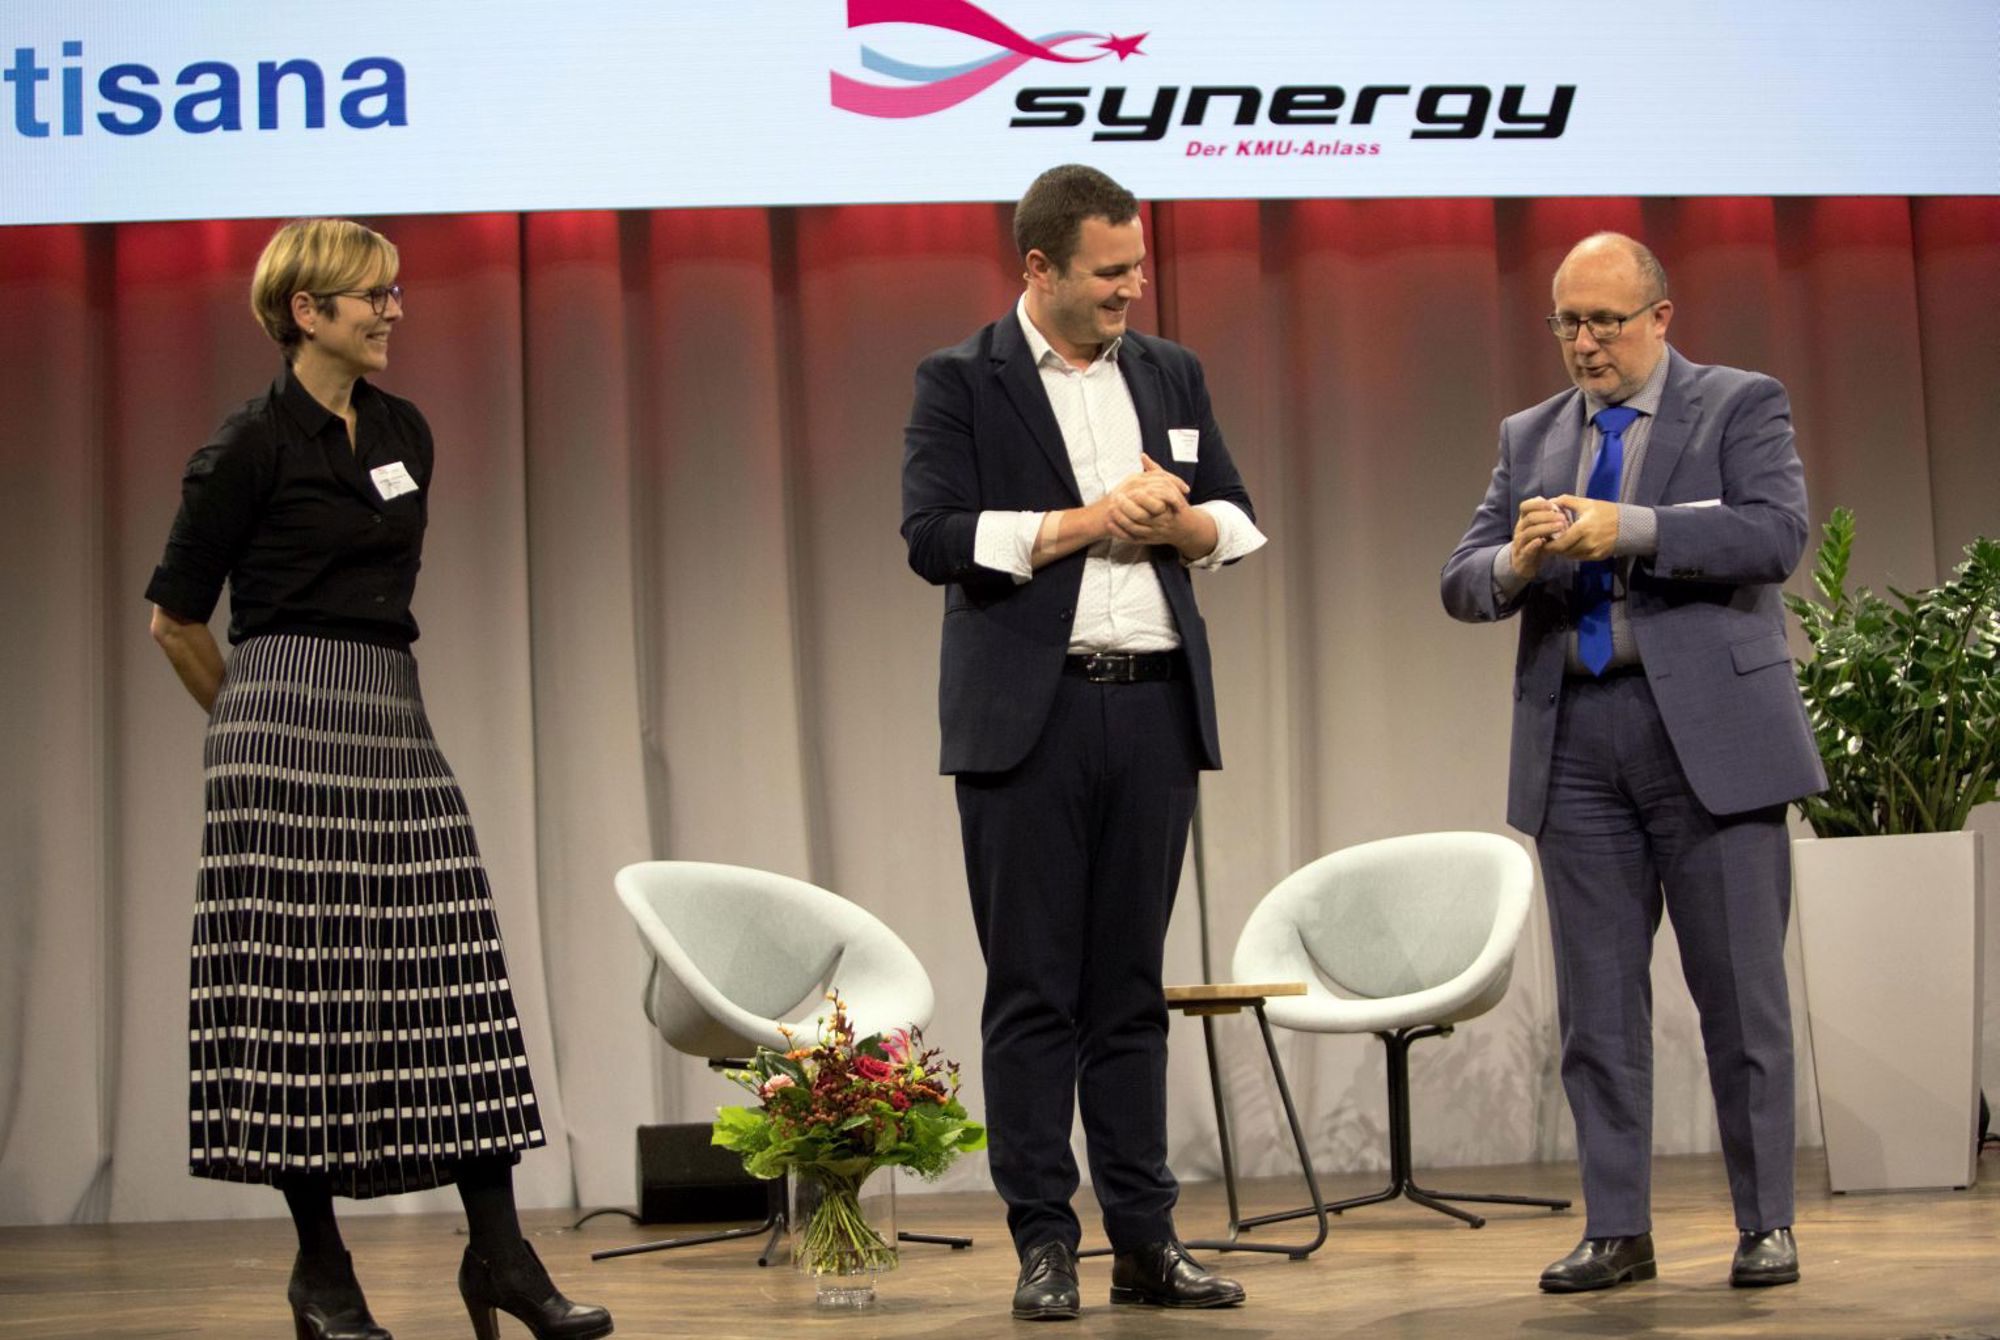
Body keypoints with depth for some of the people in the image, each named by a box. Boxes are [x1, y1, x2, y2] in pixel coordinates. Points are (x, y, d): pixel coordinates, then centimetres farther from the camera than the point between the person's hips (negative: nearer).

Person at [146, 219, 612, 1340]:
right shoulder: (253, 445, -6)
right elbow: (176, 618, 1)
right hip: (290, 727, -6)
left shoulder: (405, 434, 14)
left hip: (395, 720, 6)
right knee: (301, 985, -4)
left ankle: (498, 1250, 2)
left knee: (453, 973, 0)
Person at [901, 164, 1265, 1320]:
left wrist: (1177, 520, -6)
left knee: (1132, 987, 8)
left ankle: (1146, 1238, 11)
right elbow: (934, 538, -12)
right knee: (1033, 991, -1)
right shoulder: (961, 383, 0)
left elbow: (1236, 520, 16)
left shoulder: (1171, 373, 15)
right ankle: (1043, 1243, 4)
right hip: (1029, 715, -4)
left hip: (1154, 706, 4)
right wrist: (1086, 521, -12)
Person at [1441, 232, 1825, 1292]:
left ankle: (1765, 1226, 8)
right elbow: (1461, 582, 11)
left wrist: (1631, 530, -20)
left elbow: (1776, 535, -12)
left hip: (1709, 732, -4)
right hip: (1574, 745, 4)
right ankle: (1616, 1233, 11)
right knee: (1596, 1004, 5)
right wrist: (1516, 561, -12)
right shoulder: (1529, 437, 17)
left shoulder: (1742, 406, 4)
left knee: (1739, 994, -1)